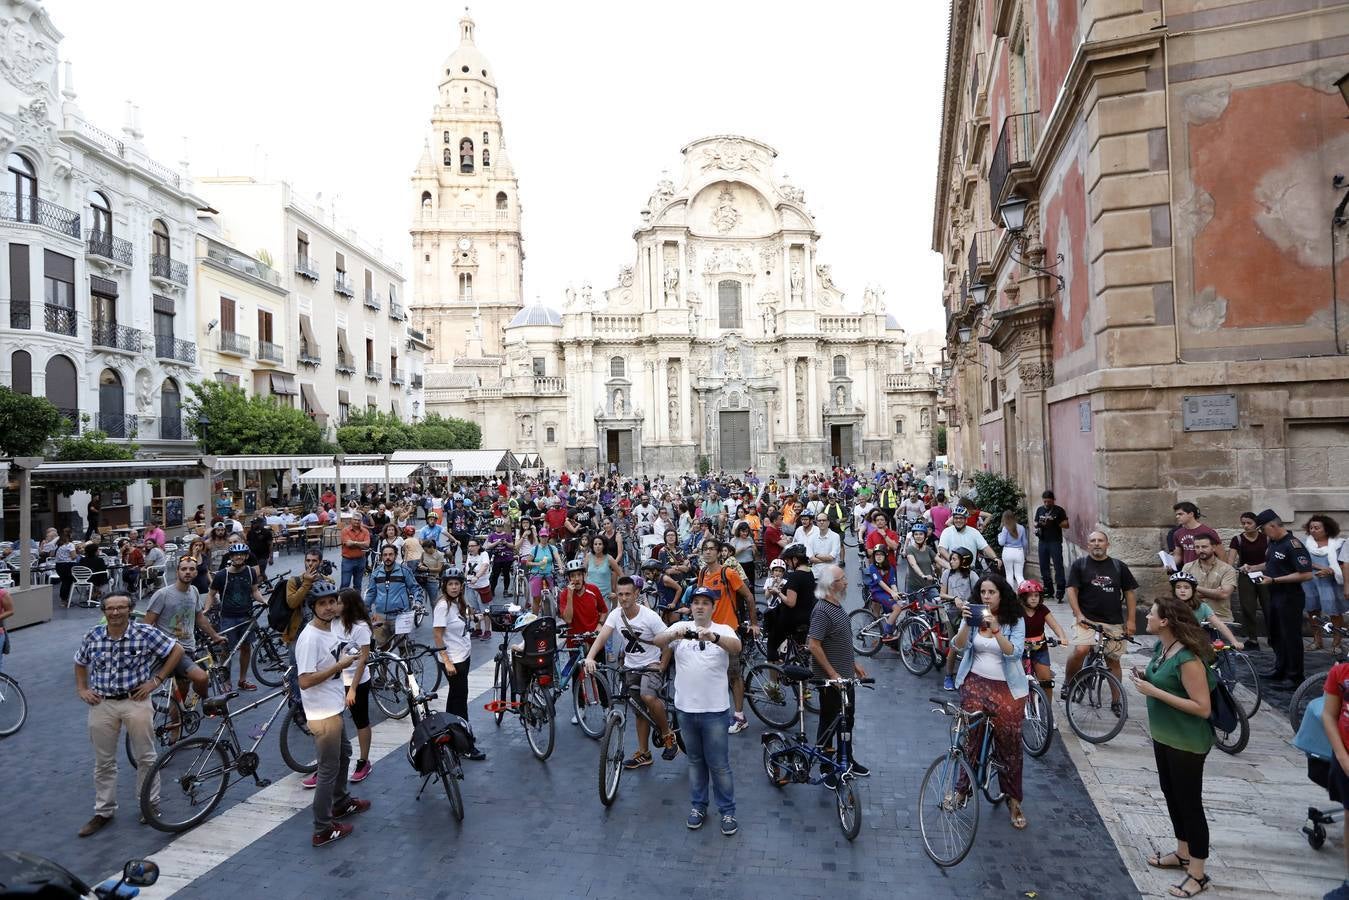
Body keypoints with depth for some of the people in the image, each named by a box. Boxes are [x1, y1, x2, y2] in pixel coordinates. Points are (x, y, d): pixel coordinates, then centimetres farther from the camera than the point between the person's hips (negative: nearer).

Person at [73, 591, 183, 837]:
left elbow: (177, 651, -4)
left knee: (145, 757, 7)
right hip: (101, 704, 3)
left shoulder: (146, 633, -11)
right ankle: (104, 811, 27)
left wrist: (156, 680, -6)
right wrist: (82, 689, 7)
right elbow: (80, 663, 19)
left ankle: (150, 804, 23)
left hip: (136, 701, -3)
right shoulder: (93, 636, 0)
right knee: (103, 762, 12)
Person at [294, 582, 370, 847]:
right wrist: (340, 665, -25)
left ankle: (341, 802, 46)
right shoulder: (309, 638, -25)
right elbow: (305, 681, -28)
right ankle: (323, 830, 14)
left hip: (335, 708, 10)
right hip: (322, 714, -10)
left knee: (344, 754, 26)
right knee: (328, 770, 2)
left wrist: (348, 655, 2)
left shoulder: (332, 629, 3)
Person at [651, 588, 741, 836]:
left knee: (719, 764, 8)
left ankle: (727, 811, 24)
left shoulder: (723, 630, -5)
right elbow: (657, 641, -17)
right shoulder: (679, 628, 0)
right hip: (686, 708, 2)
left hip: (715, 710, -2)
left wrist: (713, 637, -47)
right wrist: (674, 635, -39)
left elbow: (736, 647, -26)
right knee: (695, 760, 18)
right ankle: (698, 806, 34)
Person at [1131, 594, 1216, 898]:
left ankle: (1198, 874, 21)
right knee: (1170, 793, 21)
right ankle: (1183, 853, 40)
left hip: (1187, 743, -9)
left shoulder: (1188, 658, -27)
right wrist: (1145, 677, -4)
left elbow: (1203, 707, -26)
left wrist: (1155, 692, -28)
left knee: (1189, 803, 5)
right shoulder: (1161, 647, 0)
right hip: (1163, 736, 9)